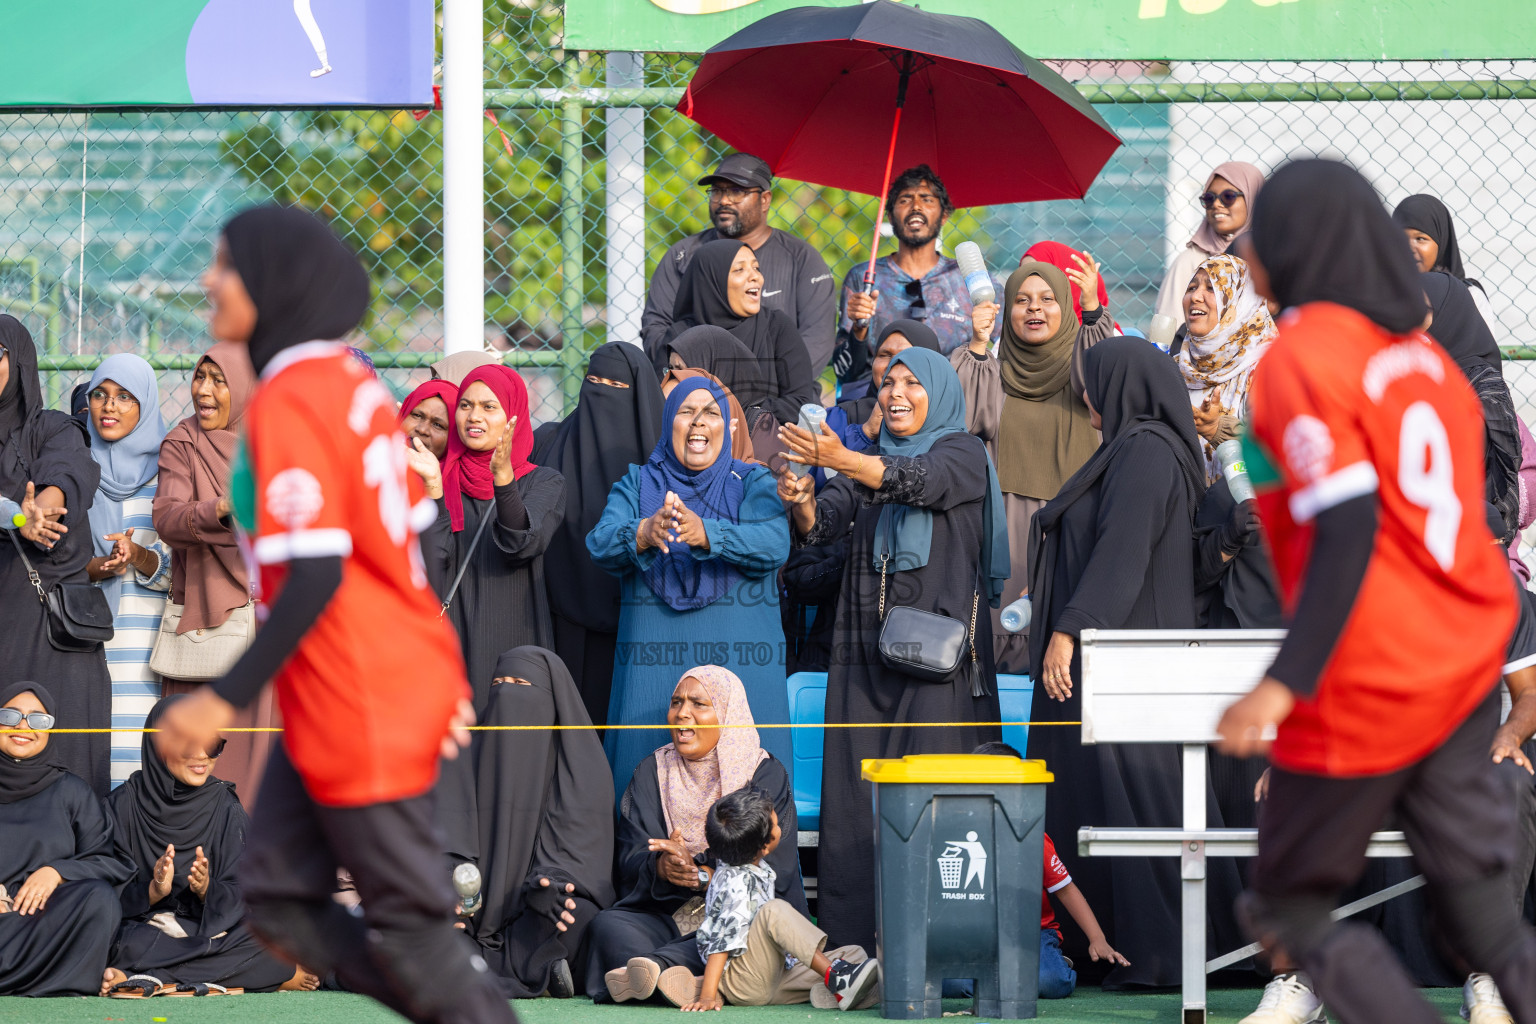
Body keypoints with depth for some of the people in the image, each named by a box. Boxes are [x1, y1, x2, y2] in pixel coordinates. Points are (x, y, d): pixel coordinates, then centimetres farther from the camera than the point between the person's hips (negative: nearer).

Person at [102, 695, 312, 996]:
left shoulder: (227, 810, 8)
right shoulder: (123, 805, 1)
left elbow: (239, 895, 0)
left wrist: (207, 890, -21)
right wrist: (153, 891, -24)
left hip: (212, 931, 4)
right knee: (134, 945, -39)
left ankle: (146, 979, -31)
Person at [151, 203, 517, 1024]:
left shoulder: (287, 403, -17)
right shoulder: (354, 385, 10)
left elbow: (315, 576, -24)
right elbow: (410, 542, 14)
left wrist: (228, 699, -21)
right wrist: (449, 677, 18)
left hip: (361, 712, -9)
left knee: (408, 921, 0)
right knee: (277, 897, 12)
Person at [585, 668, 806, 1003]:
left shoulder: (766, 775, 5)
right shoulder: (651, 772, 16)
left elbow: (775, 869, -8)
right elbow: (628, 856, 4)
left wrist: (701, 874, -23)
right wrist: (660, 866, -21)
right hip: (663, 917, 3)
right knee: (607, 924, -27)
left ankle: (656, 966, -64)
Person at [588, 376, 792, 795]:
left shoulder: (754, 483, 9)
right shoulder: (637, 485, 12)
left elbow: (773, 544, -11)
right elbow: (602, 544, -6)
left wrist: (706, 533, -30)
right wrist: (644, 535, -29)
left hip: (738, 664, -1)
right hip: (652, 665, 1)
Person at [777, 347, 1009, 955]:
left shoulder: (962, 454, 4)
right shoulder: (869, 460, 20)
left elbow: (919, 480, -17)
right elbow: (825, 523, 5)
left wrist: (840, 460, -33)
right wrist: (803, 502, -19)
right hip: (866, 644, 5)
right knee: (856, 786, -3)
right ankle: (853, 938, -4)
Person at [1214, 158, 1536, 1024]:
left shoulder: (1301, 356, -11)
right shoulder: (1424, 354, 12)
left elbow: (1348, 528, -21)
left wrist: (1287, 682, -26)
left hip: (1368, 691, -7)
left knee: (1291, 903, 8)